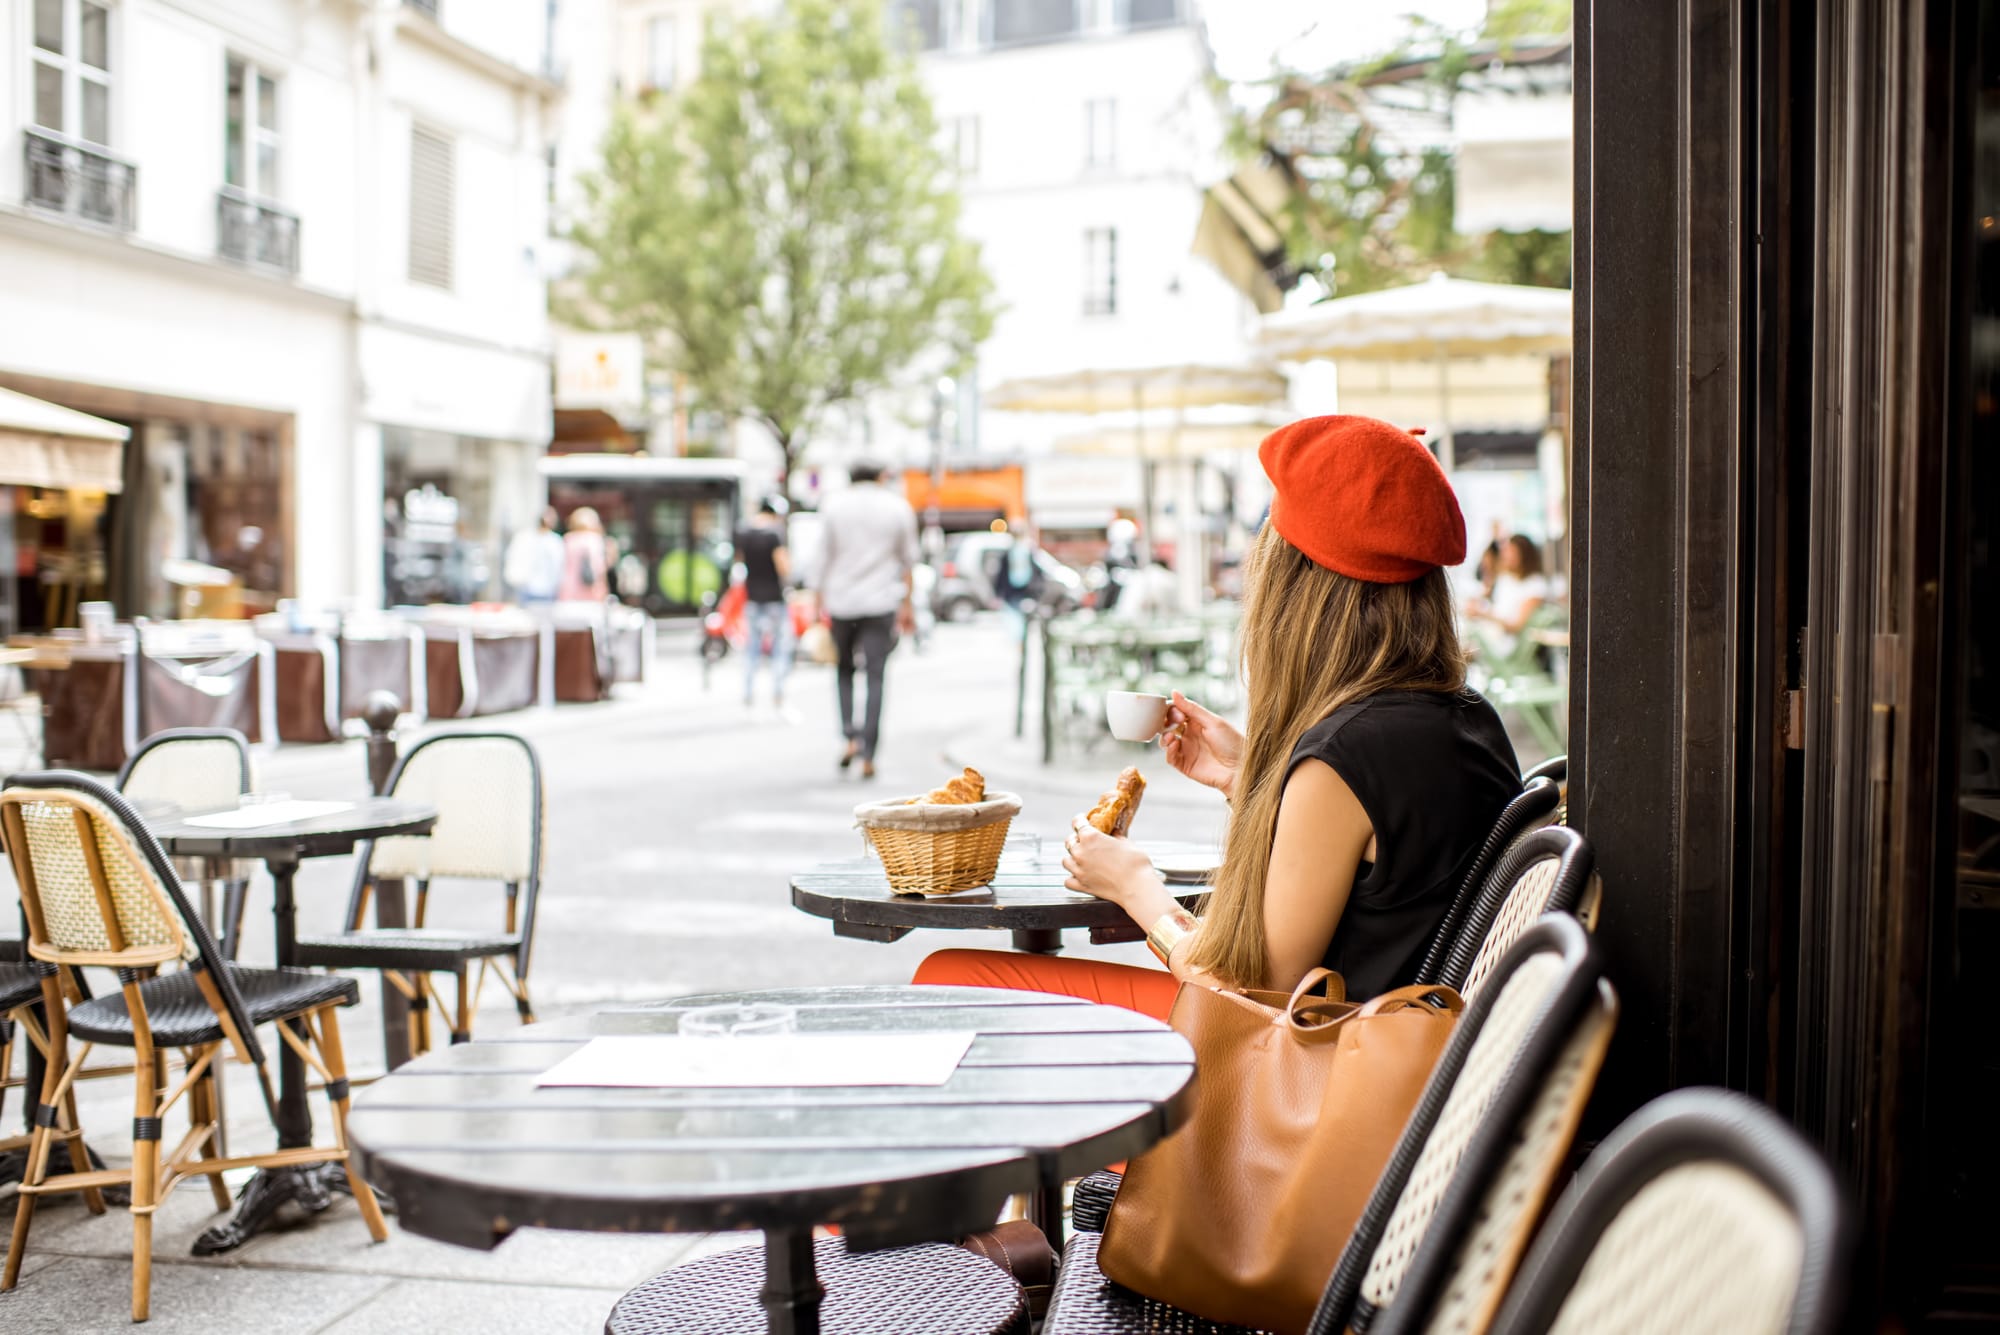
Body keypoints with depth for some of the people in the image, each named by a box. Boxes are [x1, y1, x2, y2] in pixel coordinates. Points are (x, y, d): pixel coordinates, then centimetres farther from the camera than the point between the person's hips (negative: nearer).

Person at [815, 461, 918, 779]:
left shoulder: (833, 505, 2)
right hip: (882, 601, 0)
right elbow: (907, 560, 6)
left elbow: (824, 558, 2)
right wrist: (907, 605, 12)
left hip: (841, 600, 0)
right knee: (875, 676, 0)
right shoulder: (898, 507, 4)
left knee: (843, 668, 17)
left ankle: (850, 736, 0)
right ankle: (868, 755, -6)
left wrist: (820, 602, 7)